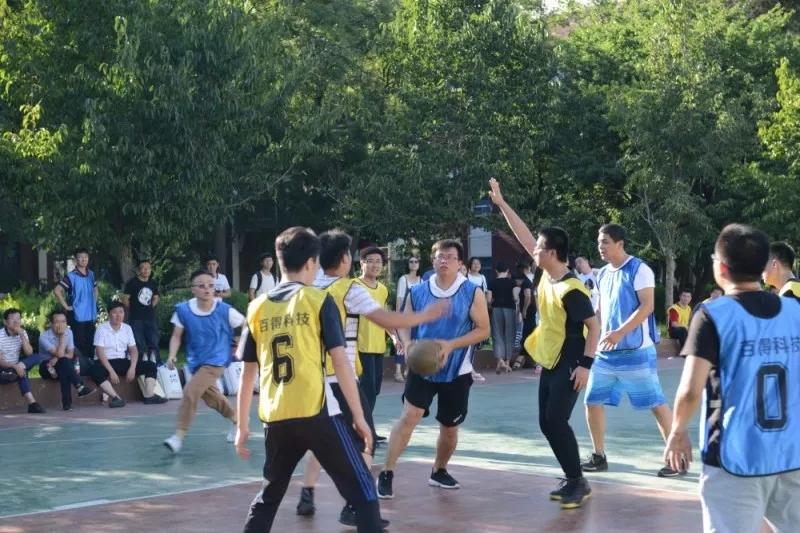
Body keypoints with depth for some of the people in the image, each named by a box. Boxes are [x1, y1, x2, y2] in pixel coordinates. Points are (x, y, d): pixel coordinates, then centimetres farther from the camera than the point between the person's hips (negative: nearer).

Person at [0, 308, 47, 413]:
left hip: (16, 366, 7)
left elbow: (29, 353, -9)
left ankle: (16, 370, -35)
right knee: (21, 372, -38)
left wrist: (22, 335, -20)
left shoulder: (22, 333, 3)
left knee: (39, 357, -18)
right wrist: (14, 366, -41)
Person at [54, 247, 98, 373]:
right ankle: (82, 371, 3)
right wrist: (66, 306, -16)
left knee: (91, 345, 12)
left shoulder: (91, 274, 7)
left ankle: (91, 366, 21)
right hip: (77, 316, -6)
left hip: (91, 316, 6)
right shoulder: (71, 276, -13)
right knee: (80, 346, -2)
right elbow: (57, 290, -19)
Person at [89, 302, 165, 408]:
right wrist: (111, 371, -25)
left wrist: (132, 368, -12)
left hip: (123, 362, 5)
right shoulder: (102, 329, -7)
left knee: (150, 365, -8)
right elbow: (100, 352, -15)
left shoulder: (127, 328, 8)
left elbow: (133, 350, 6)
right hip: (107, 363, -5)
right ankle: (116, 398, -41)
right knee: (95, 370, -38)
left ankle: (149, 395, -23)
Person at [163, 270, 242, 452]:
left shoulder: (224, 310, -17)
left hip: (215, 361, -5)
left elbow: (247, 325, -2)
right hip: (195, 361, 5)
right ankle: (235, 418, 48)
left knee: (190, 391, -21)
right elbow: (177, 336, -5)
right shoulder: (183, 310, -12)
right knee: (210, 396, 20)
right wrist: (172, 355, -20)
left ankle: (179, 436, -14)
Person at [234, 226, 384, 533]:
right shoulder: (319, 300, -2)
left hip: (275, 417, 5)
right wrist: (359, 416, -2)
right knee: (361, 491, 1)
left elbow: (248, 372, 12)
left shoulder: (258, 307, 10)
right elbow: (339, 361, -7)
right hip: (317, 412, -5)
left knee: (269, 495, 22)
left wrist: (242, 426, 19)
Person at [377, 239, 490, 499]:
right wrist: (407, 344, -16)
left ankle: (439, 471, 36)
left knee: (449, 426, 11)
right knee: (410, 415, -17)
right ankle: (386, 474, -13)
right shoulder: (418, 291, -1)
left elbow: (483, 330, -7)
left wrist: (451, 345, -20)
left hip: (456, 371, 0)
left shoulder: (472, 293, -7)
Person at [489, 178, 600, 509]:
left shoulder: (572, 289, -20)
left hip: (569, 366, -9)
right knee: (547, 424, 8)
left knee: (556, 421, -13)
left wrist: (586, 364, -23)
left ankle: (579, 483, -3)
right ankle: (572, 480, 16)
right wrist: (501, 203, 9)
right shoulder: (546, 276, 3)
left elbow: (594, 326, -17)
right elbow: (524, 237, 10)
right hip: (549, 363, 9)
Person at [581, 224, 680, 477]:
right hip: (606, 352, 8)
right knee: (592, 401, 6)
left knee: (655, 403, -4)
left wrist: (620, 333, -25)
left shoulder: (639, 269, -10)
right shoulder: (603, 274, 13)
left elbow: (647, 306, -18)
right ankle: (599, 456, 18)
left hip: (636, 351, -8)